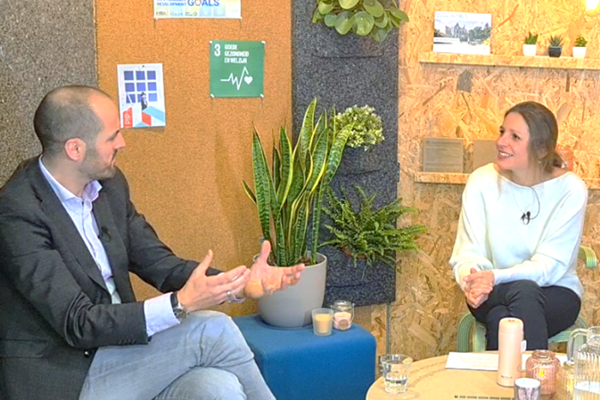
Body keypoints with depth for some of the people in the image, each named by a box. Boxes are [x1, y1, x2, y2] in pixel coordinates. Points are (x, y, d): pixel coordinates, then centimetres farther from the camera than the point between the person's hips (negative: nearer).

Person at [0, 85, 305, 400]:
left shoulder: (109, 184, 3)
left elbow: (159, 264, 7)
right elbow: (77, 324, -23)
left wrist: (239, 283, -9)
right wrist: (181, 304, -30)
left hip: (116, 351, 6)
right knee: (211, 331, -19)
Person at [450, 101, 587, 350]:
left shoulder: (570, 189, -11)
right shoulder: (481, 182, -6)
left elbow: (550, 266, -15)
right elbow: (467, 253, -8)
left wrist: (496, 277, -32)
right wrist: (472, 283, -32)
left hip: (555, 294, -1)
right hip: (493, 294, 1)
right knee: (522, 290, -34)